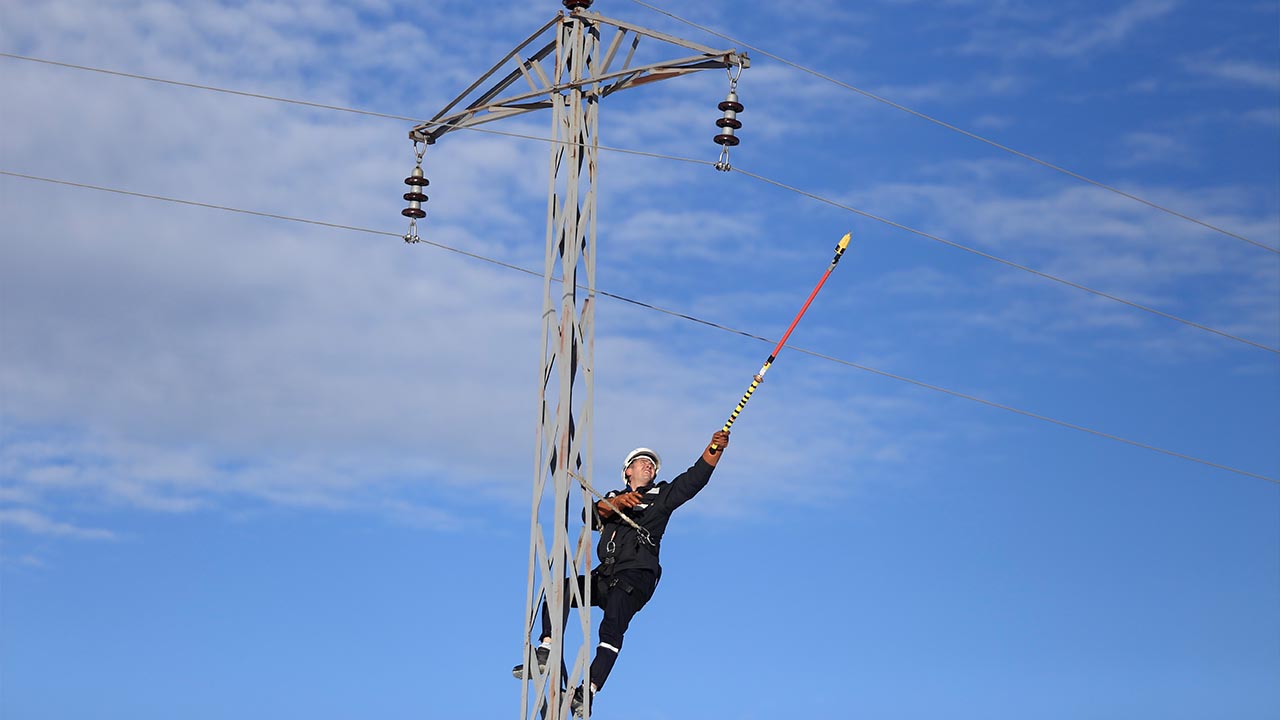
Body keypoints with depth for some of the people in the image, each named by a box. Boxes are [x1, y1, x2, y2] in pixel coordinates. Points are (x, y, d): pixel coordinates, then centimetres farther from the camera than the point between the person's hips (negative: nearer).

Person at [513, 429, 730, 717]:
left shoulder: (661, 495, 19)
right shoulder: (613, 497, 27)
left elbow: (695, 477, 5)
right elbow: (593, 515, 5)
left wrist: (715, 449, -11)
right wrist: (617, 502, -15)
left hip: (636, 577, -4)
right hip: (605, 575, 4)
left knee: (612, 628, -26)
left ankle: (588, 691, -37)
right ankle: (545, 654, -24)